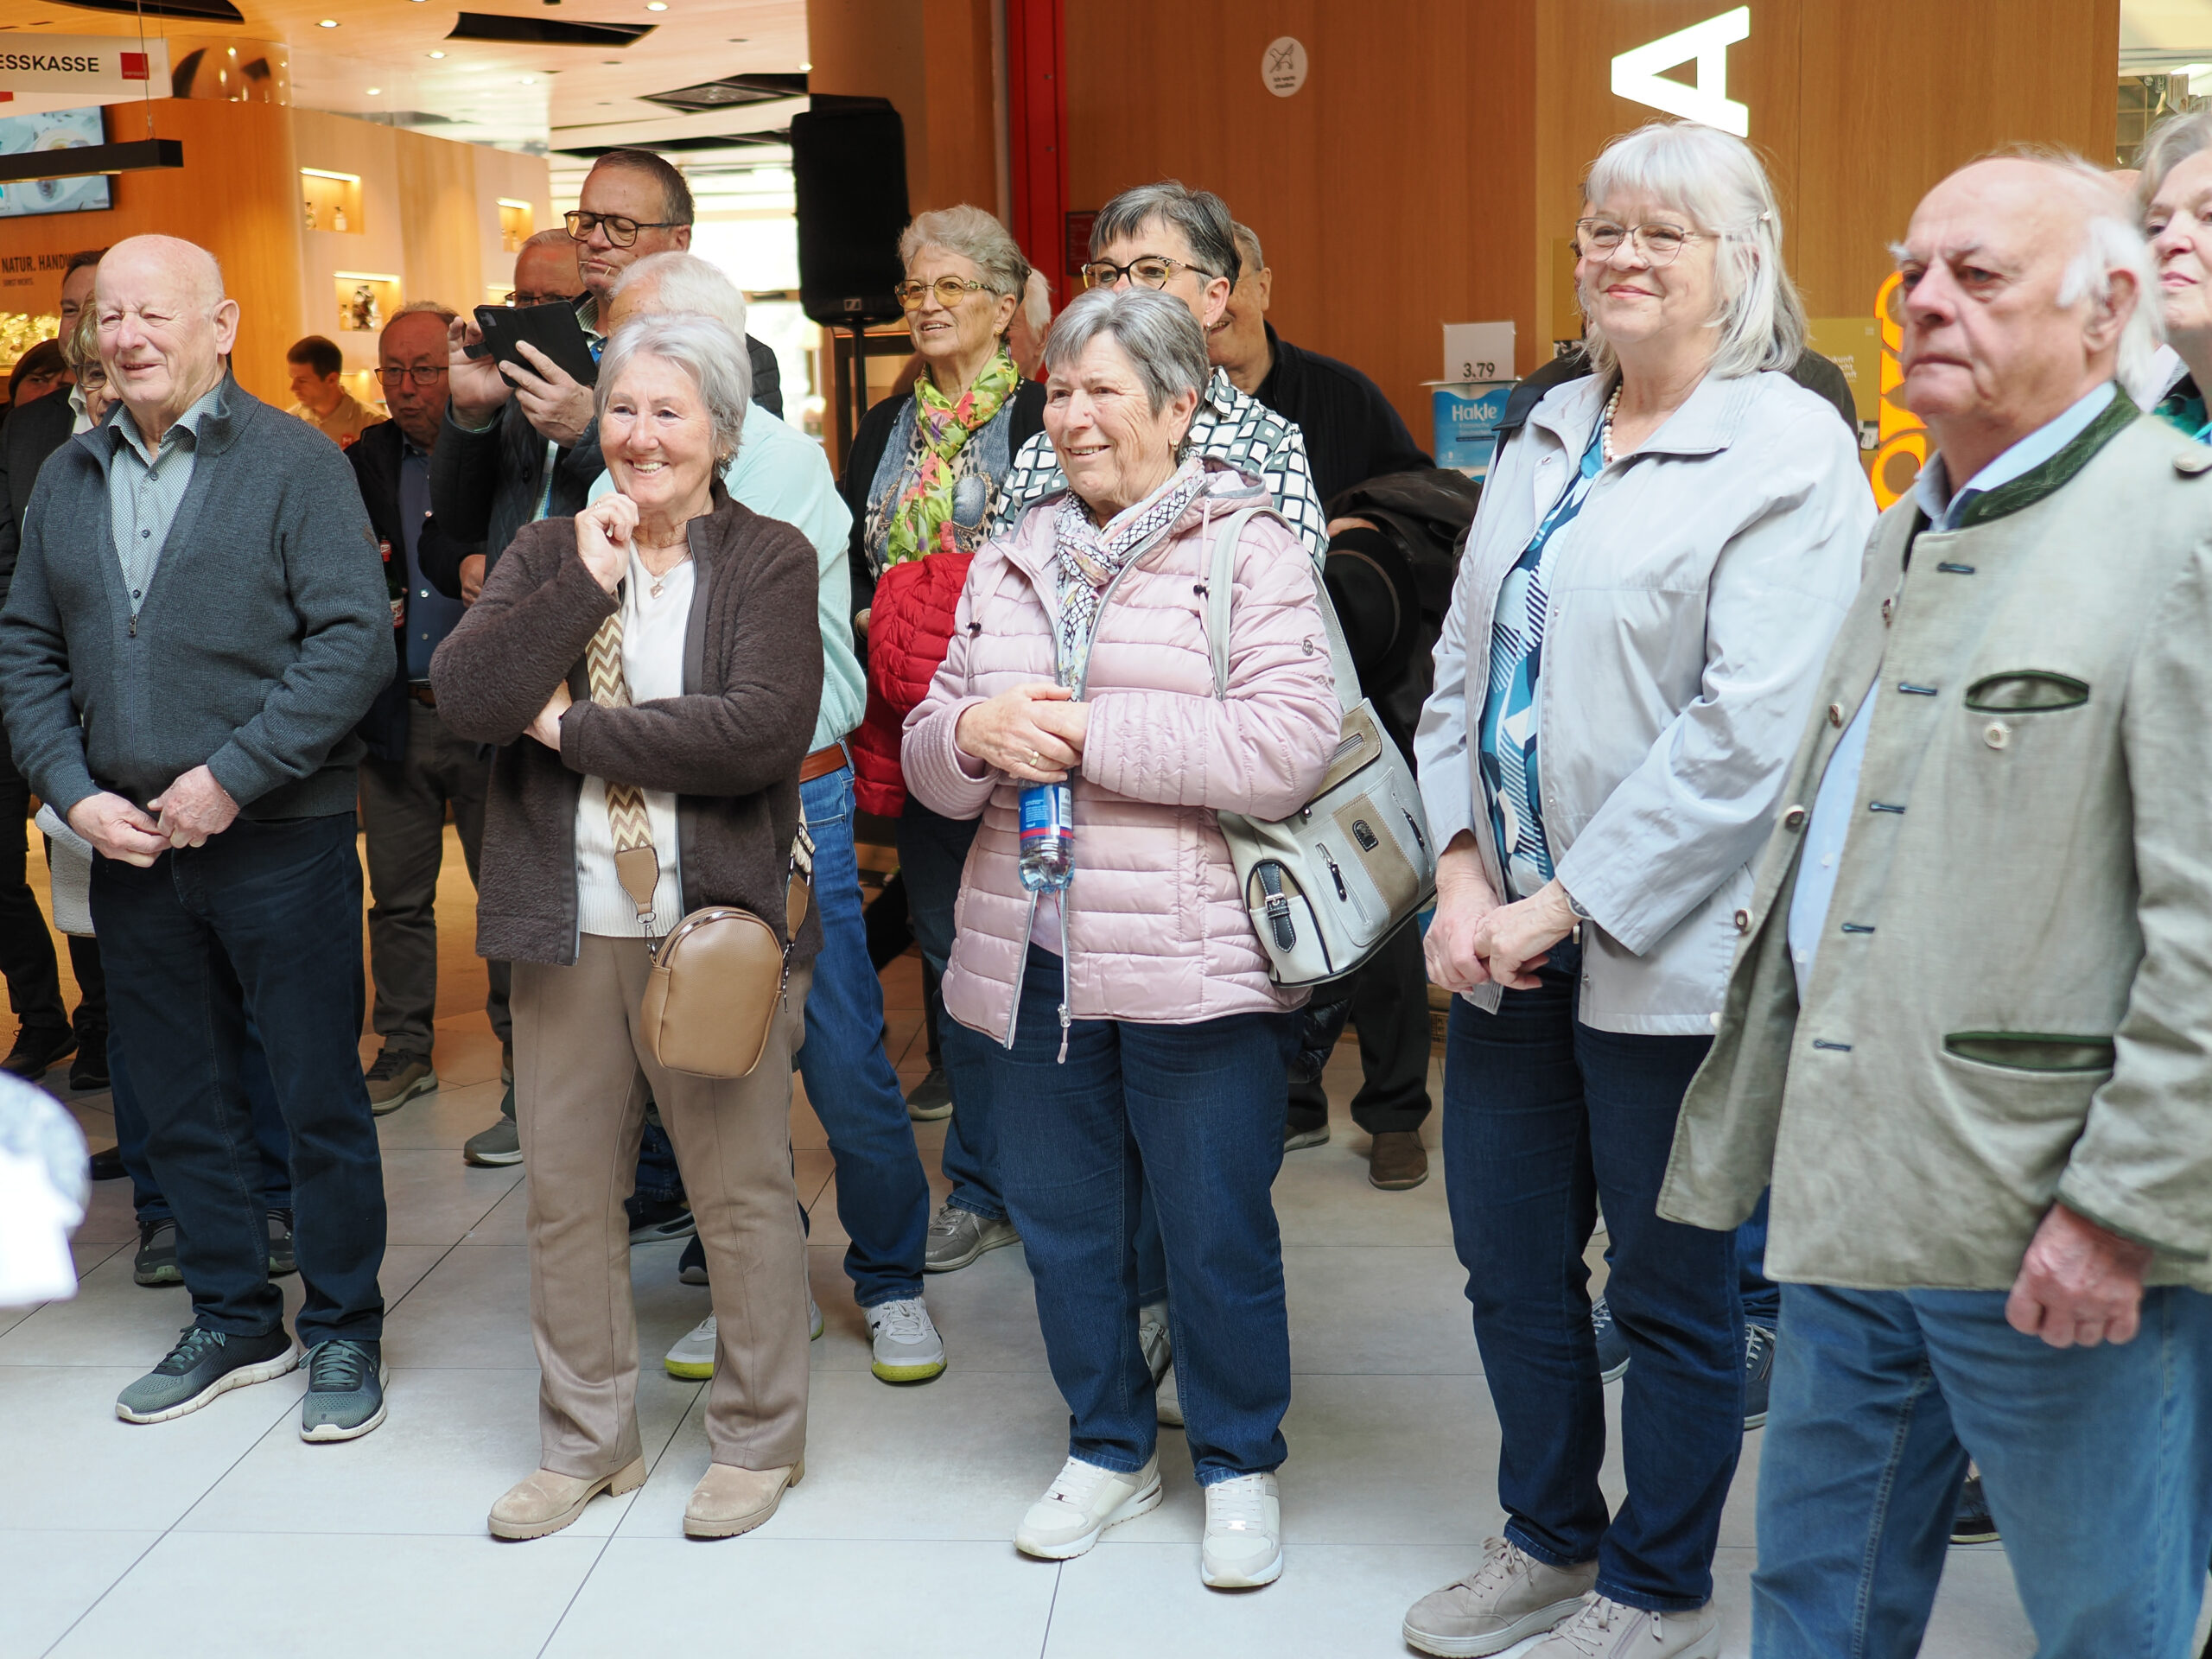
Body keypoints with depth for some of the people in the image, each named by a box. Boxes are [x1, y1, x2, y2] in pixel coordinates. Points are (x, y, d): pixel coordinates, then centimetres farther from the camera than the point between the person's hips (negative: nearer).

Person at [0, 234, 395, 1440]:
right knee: (181, 1105, 14)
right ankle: (233, 1320, 29)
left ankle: (343, 1330, 19)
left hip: (281, 844, -5)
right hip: (128, 847, 5)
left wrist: (231, 777, -16)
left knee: (320, 1101, 3)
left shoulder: (295, 464, -6)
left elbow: (354, 641, -13)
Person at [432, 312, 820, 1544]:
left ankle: (760, 1440, 25)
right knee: (568, 1194, 13)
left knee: (743, 1192, 6)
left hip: (717, 923, -4)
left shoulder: (769, 561, -2)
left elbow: (765, 729, -19)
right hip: (569, 929, 4)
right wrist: (587, 580, -12)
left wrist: (574, 728, -12)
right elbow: (464, 695, -6)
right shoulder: (549, 553, 10)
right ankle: (588, 1443, 31)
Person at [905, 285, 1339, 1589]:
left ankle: (1240, 1461, 29)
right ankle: (1110, 1446, 36)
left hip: (1197, 968, -5)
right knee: (1063, 1220, 16)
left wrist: (1089, 730, -17)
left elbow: (1290, 747, -18)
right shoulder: (1012, 565, 13)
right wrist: (974, 732, -10)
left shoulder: (1251, 550, -5)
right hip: (1034, 957, 6)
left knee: (1217, 1233, 7)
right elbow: (930, 757, 15)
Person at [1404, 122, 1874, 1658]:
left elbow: (1748, 729, -19)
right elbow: (1465, 661, 9)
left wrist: (1565, 905, -17)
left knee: (1672, 1288, 9)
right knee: (1511, 1261, 17)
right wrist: (1462, 869, -4)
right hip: (1511, 931, 7)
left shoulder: (1790, 451, -10)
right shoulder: (1549, 434, 11)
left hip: (1664, 945, -7)